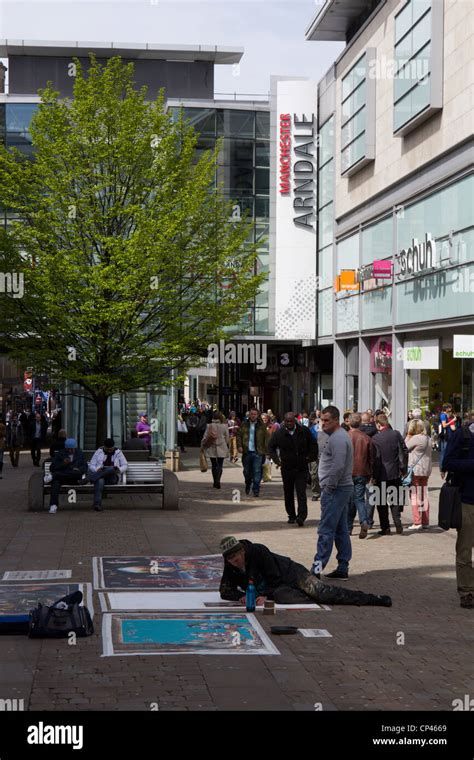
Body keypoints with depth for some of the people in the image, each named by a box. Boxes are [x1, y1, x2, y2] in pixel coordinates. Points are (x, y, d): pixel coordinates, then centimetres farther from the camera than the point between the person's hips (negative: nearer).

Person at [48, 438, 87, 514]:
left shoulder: (79, 453, 19)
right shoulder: (59, 453, 12)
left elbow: (85, 467, 13)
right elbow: (52, 468, 3)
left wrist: (79, 470, -10)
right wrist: (63, 464, -13)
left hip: (75, 479, 1)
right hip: (62, 478, -1)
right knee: (55, 482, -37)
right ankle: (53, 505, -45)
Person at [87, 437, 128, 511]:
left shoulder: (118, 452, 16)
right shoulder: (99, 452, 15)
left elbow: (125, 465, 18)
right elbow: (91, 465, 12)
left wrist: (119, 470, -6)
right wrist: (97, 470, -12)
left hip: (112, 477, 0)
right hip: (99, 474, 0)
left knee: (111, 469, -38)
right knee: (100, 481, -40)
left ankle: (87, 478, -45)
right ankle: (97, 504, -54)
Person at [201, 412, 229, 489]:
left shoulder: (209, 426, -4)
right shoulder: (224, 426, -6)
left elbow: (205, 437, -1)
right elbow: (227, 438, 1)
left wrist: (202, 447, 9)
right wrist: (227, 447, 16)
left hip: (212, 448, 1)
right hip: (221, 448, -1)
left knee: (214, 465, 12)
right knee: (220, 465, -1)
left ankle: (215, 482, 18)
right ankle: (218, 480, -19)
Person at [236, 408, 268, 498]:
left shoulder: (261, 426, 2)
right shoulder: (244, 425, 6)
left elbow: (266, 438, 2)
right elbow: (239, 435, 6)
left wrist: (265, 450, -5)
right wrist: (239, 446, -8)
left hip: (258, 452, -2)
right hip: (246, 451, 2)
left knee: (257, 472, -8)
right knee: (246, 471, 13)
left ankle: (256, 490, -3)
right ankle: (248, 485, 40)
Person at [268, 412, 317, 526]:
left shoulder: (304, 431, -2)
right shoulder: (279, 433, -2)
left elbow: (313, 444, 11)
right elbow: (271, 447, 11)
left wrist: (310, 457, 0)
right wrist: (277, 459, -1)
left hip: (302, 468, -1)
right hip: (287, 468, 2)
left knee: (301, 493, -9)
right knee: (288, 494, 9)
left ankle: (301, 517, -12)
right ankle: (291, 516, 20)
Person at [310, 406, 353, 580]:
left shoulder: (338, 439, -16)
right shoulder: (337, 436, 18)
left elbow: (338, 467, -24)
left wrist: (329, 486, -17)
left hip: (335, 489, -11)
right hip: (342, 488, 11)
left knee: (326, 530, -10)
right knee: (341, 530, 12)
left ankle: (317, 568, -9)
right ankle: (343, 568, 16)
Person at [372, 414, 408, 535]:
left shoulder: (376, 438, -13)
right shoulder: (396, 434, -2)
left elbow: (375, 458, -12)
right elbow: (404, 451, 1)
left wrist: (374, 475, -5)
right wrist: (403, 468, 10)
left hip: (382, 475, -4)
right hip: (395, 473, 4)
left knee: (382, 502, 7)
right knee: (395, 500, 13)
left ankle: (385, 528, 7)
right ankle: (398, 525, 5)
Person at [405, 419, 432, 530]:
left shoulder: (415, 438, -17)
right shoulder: (428, 438, 7)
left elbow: (404, 447, -7)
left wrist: (408, 435, -1)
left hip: (415, 471, -7)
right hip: (426, 471, 7)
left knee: (415, 496, -3)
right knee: (424, 496, 13)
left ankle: (417, 522, -6)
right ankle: (425, 521, 16)